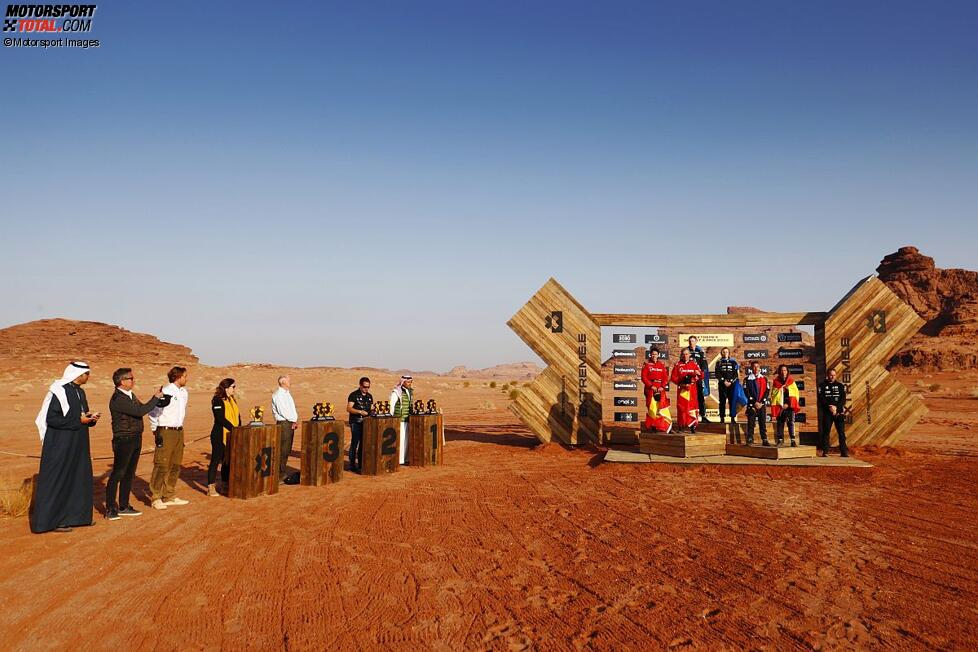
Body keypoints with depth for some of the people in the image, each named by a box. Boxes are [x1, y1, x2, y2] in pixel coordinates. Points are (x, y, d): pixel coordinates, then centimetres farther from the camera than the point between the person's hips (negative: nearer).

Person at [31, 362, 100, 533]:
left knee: (79, 479, 12)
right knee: (57, 482, -1)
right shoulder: (59, 392, -15)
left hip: (78, 445, 9)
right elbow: (51, 419, -20)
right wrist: (78, 420, -19)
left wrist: (90, 418, -2)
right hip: (60, 445, -9)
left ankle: (75, 515, 22)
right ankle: (52, 520, 8)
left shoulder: (80, 392, 11)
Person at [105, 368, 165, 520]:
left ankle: (123, 506, 22)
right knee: (117, 474, -3)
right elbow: (140, 411, -24)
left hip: (135, 440, 9)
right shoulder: (118, 399, -18)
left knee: (129, 474, 14)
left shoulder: (131, 395, 12)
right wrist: (156, 398, -14)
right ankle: (110, 509, 4)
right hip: (123, 440, -9)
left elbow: (142, 408, 18)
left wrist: (157, 398, 7)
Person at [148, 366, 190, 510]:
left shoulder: (183, 392, 11)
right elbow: (153, 412, -9)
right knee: (161, 466, -6)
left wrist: (180, 429, 18)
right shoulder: (165, 392, -13)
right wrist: (156, 431, -7)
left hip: (178, 432, 8)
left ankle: (169, 496, 20)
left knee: (175, 466, 11)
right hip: (166, 432, -8)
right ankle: (156, 498, 1)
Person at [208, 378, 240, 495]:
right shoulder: (217, 401, -11)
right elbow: (221, 419, -18)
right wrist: (233, 428, -20)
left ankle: (225, 485, 21)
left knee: (228, 460, 12)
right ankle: (211, 487, 0)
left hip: (231, 436, 8)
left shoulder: (232, 400, 15)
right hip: (220, 436, -8)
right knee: (216, 460, -4)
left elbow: (237, 416, 15)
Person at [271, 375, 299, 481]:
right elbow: (282, 411, -18)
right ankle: (279, 476, -5)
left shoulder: (287, 393, 17)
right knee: (282, 450, -9)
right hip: (283, 423, -9)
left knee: (287, 450, 12)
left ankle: (283, 473, 20)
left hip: (291, 423, 9)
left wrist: (296, 419, 2)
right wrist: (294, 420, -10)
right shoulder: (277, 394, -11)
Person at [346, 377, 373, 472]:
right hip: (356, 422, -6)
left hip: (366, 422, 6)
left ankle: (361, 464, 16)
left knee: (364, 444, 8)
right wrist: (360, 412, -24)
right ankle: (352, 465, 0)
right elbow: (349, 409, -13)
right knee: (354, 443, -6)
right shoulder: (354, 395, -5)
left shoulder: (369, 396, 15)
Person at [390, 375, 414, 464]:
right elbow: (391, 406, -10)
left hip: (408, 419, 7)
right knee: (400, 439, -8)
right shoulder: (396, 392, -10)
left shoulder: (410, 392, 14)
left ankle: (405, 459, 17)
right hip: (400, 420, -7)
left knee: (407, 439, 10)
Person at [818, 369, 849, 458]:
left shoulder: (840, 386, 11)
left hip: (839, 412, 1)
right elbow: (821, 399, -2)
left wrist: (836, 407, -12)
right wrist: (829, 407, -15)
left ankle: (844, 451, 2)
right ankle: (825, 452, 1)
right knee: (826, 432, -1)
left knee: (841, 432, -1)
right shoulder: (822, 386, 8)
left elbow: (843, 398, 2)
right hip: (827, 412, -1)